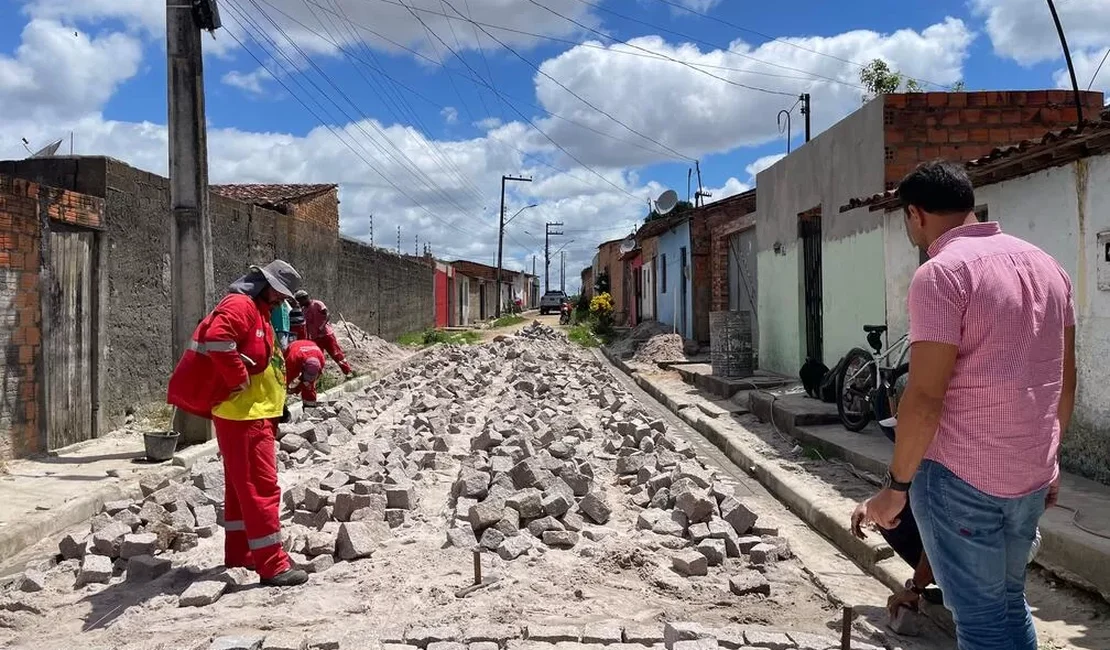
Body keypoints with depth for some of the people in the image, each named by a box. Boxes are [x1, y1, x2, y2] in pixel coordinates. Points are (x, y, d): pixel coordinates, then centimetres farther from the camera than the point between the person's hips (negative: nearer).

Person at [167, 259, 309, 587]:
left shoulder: (259, 313, 19)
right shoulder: (240, 305, -13)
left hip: (256, 415, 11)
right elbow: (216, 338, -31)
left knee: (241, 487, 17)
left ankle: (239, 554, 27)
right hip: (243, 416, -11)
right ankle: (272, 564, -7)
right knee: (261, 487, -10)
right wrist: (240, 381, -22)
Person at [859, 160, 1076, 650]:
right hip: (1031, 476, 8)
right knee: (1010, 603, 22)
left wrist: (896, 485, -11)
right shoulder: (1045, 265, 9)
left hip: (961, 477, -8)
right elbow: (1066, 379, 13)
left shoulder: (941, 273, -16)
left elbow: (925, 397, -20)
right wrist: (1047, 457, 23)